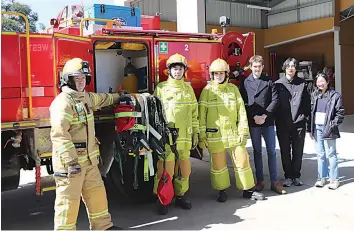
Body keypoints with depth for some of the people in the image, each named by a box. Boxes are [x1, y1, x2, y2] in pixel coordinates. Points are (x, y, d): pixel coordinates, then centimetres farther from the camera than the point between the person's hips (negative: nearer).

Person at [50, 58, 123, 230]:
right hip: (70, 161, -9)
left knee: (97, 193, 18)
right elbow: (59, 134, -26)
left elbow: (101, 99, 37)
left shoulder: (85, 97, 14)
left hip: (88, 159, 10)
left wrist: (117, 97, 51)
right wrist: (71, 161, -31)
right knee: (68, 200, -2)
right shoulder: (63, 102, -17)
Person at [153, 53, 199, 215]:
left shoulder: (188, 88, 13)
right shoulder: (161, 88, 2)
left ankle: (180, 196, 25)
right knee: (165, 168, -3)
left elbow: (194, 112, 15)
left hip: (185, 135, 4)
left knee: (184, 167, 10)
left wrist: (195, 133, 12)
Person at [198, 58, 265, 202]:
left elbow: (241, 111, 4)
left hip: (233, 134, 2)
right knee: (218, 164, 7)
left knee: (242, 160, 6)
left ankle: (248, 190, 21)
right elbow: (201, 115, -2)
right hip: (215, 135, -2)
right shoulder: (207, 90, -1)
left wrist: (243, 132, -1)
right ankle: (222, 190, 25)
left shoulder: (233, 89, 5)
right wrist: (201, 136, -4)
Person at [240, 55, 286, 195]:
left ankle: (274, 182, 10)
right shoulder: (245, 83, 4)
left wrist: (264, 116, -10)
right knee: (257, 152, 8)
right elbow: (243, 103, -2)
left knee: (271, 152, 3)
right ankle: (260, 181, 17)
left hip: (268, 121, 1)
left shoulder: (269, 82, 6)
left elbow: (275, 100, -1)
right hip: (253, 122, 0)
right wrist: (254, 117, -12)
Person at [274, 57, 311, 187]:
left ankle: (296, 176, 20)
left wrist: (305, 117, -3)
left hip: (299, 123, 0)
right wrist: (277, 119, -3)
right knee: (285, 151, 7)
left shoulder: (302, 84, 4)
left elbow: (307, 103, 4)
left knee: (298, 151, 7)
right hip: (282, 124, 0)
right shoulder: (278, 84, 2)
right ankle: (288, 176, 19)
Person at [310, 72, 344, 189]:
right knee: (320, 154, 10)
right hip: (317, 127, 4)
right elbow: (310, 111, 11)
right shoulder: (314, 95, 9)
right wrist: (311, 127, 5)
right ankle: (322, 178, 19)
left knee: (331, 154, 0)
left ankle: (334, 179, 8)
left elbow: (340, 113, -4)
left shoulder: (335, 95, -4)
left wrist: (333, 124, -11)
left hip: (327, 128, -4)